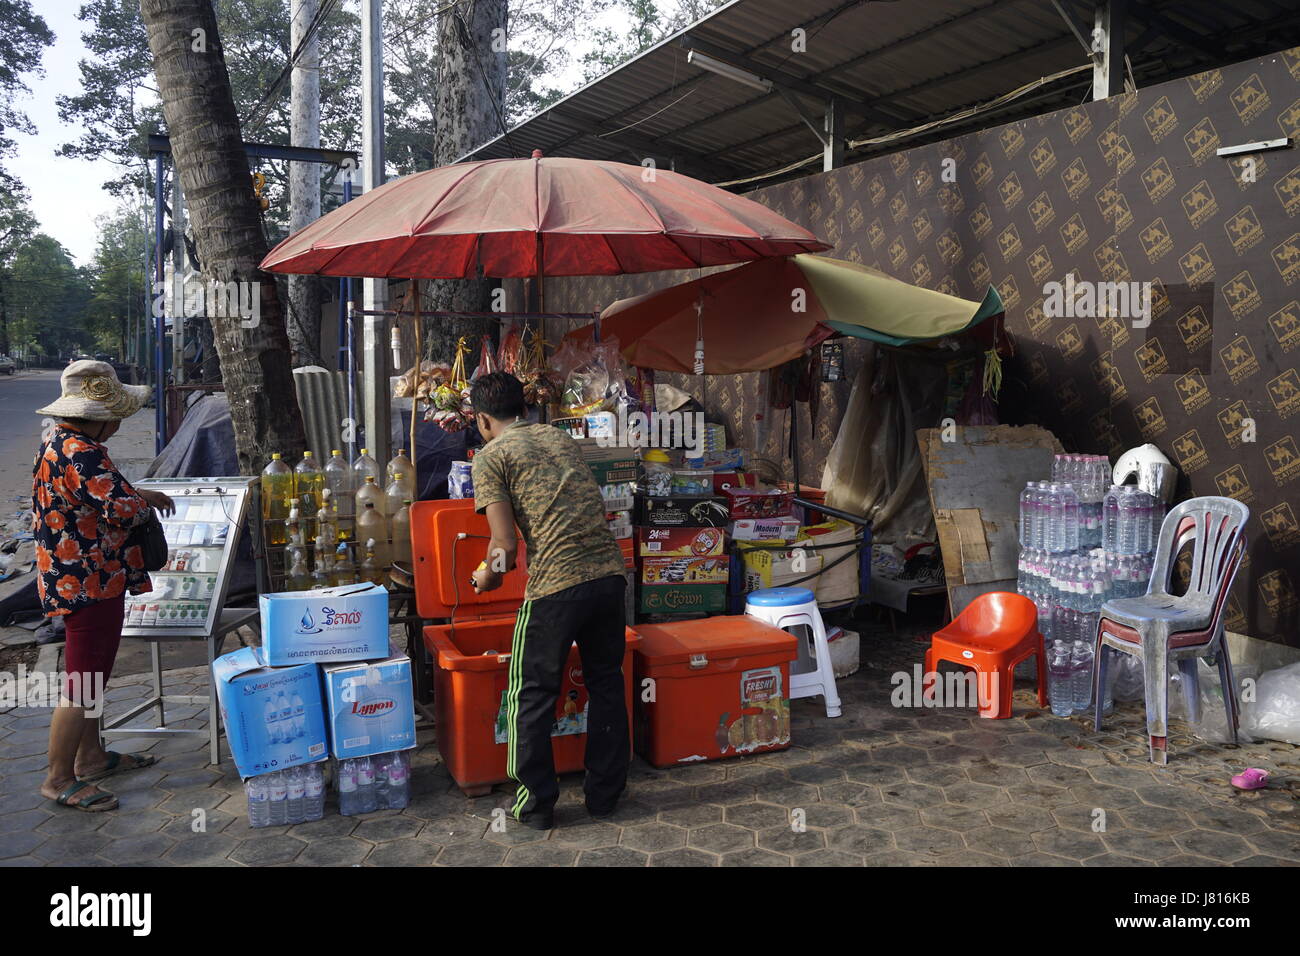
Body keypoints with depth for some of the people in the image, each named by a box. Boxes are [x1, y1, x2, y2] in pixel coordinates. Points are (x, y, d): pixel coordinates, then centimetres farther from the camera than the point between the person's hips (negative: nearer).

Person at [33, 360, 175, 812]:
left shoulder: (59, 441, 10)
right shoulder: (83, 454, -24)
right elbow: (122, 510, -28)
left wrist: (137, 493, 11)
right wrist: (145, 503, -7)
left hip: (76, 578, 11)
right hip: (89, 583, -11)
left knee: (91, 673, 21)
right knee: (82, 682, -1)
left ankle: (90, 756, 34)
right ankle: (59, 779, 11)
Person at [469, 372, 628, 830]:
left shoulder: (491, 457, 2)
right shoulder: (561, 437, 20)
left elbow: (505, 544, -6)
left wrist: (487, 577, 15)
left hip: (556, 584, -6)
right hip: (609, 572, 6)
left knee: (533, 695, 12)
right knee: (606, 684, 19)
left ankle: (537, 803, 22)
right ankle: (604, 792, 30)